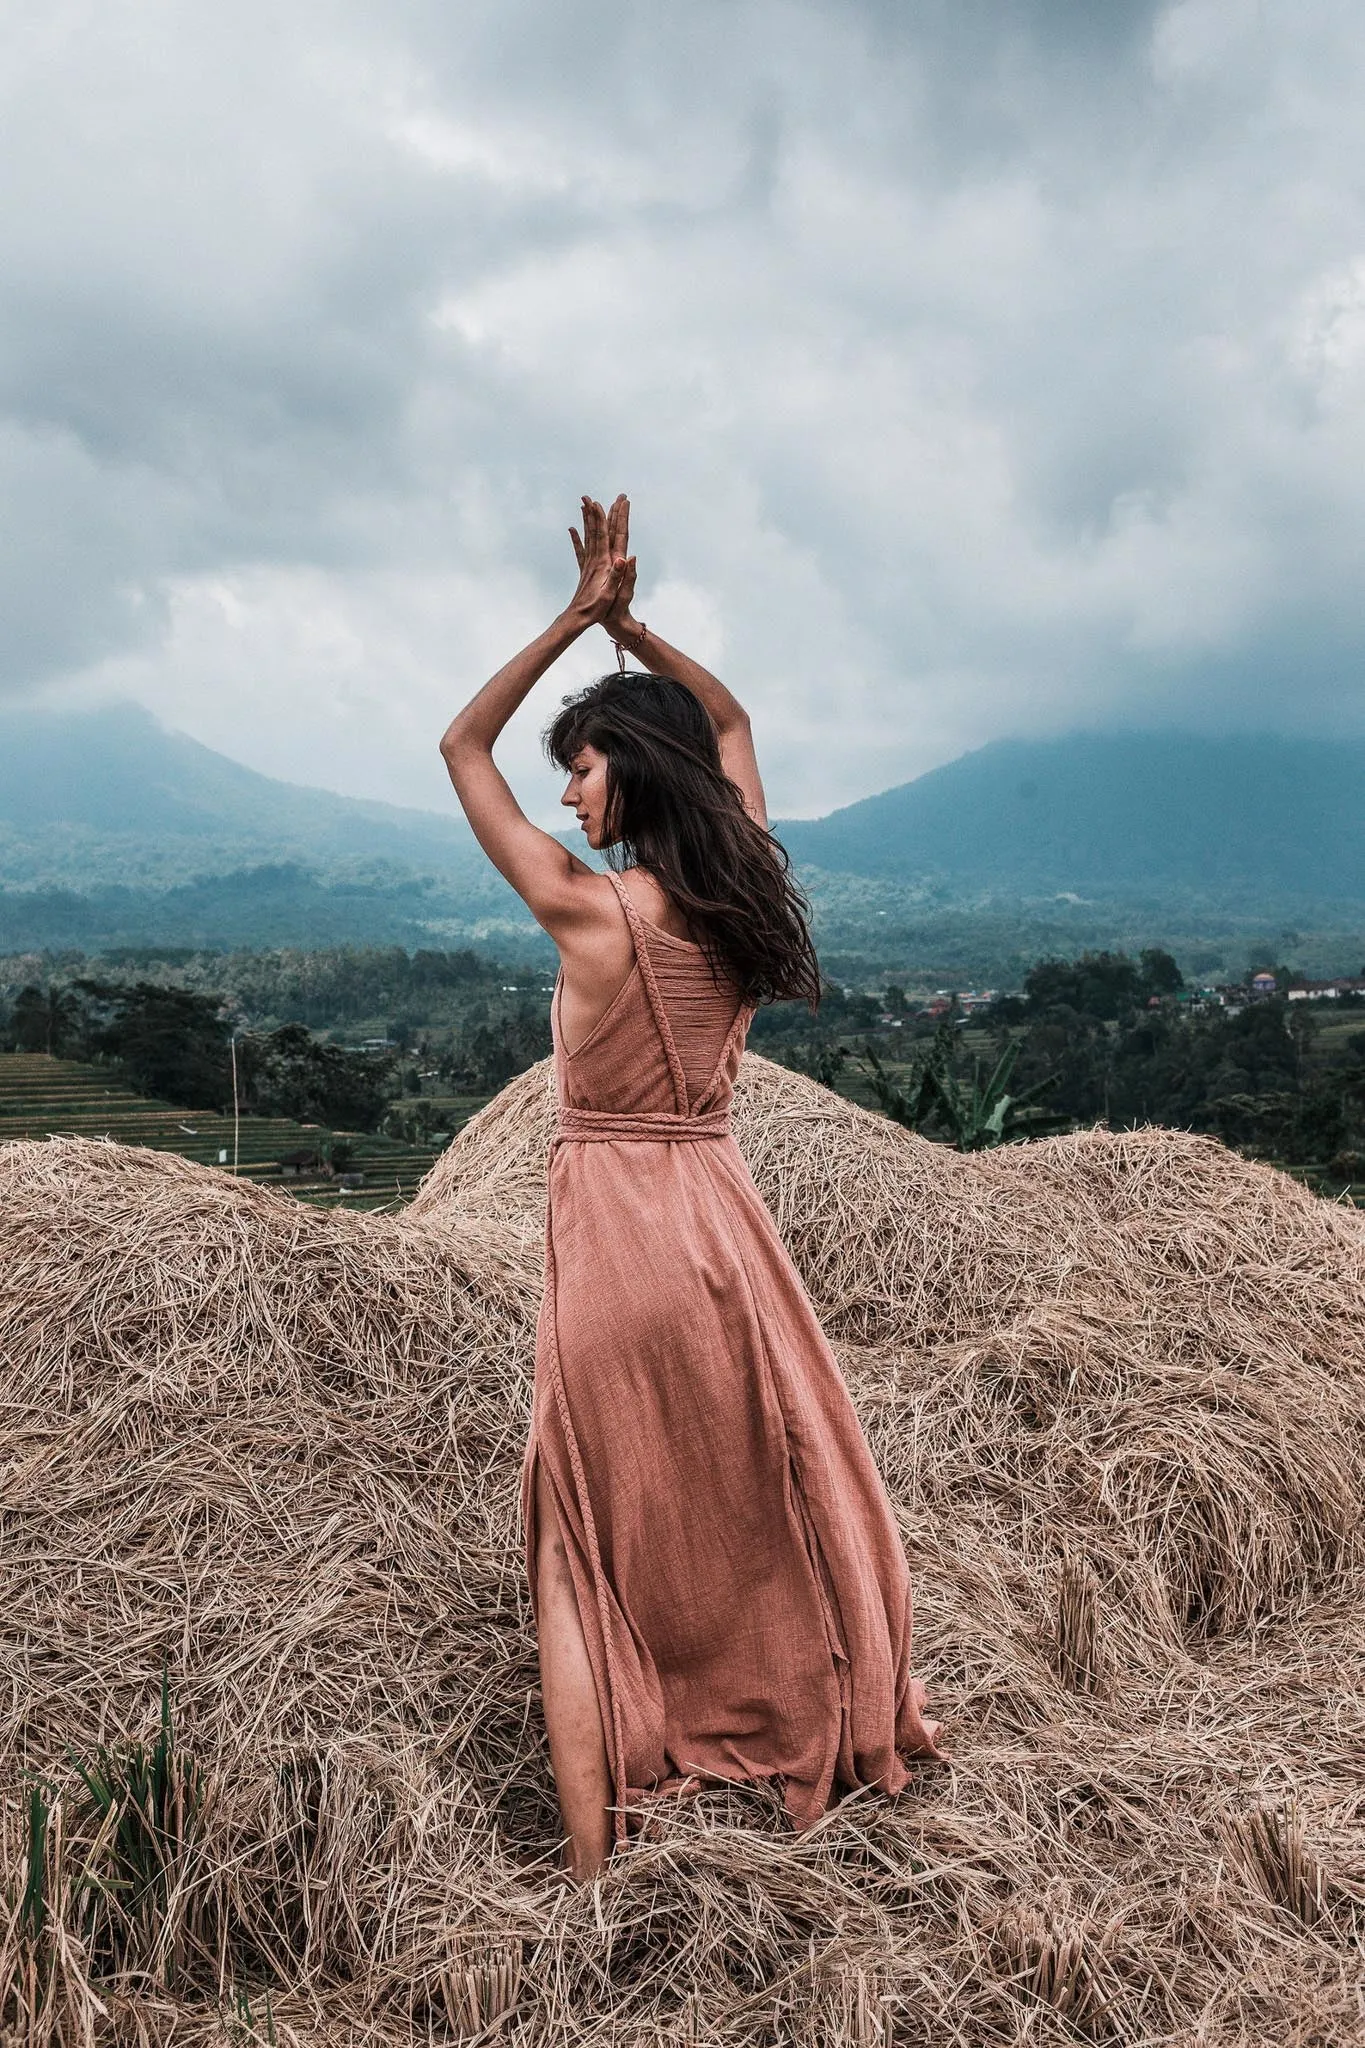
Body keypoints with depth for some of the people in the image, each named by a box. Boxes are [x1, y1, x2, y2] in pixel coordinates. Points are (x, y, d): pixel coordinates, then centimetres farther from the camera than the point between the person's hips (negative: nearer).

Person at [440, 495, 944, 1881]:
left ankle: (592, 1857, 11)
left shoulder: (586, 908, -15)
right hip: (718, 1214, 5)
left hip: (608, 1232, -5)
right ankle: (861, 1746, 37)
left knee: (591, 1543, 7)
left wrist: (576, 619, -3)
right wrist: (631, 626, 12)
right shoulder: (740, 892, -1)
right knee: (774, 1496, 21)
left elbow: (462, 749, -3)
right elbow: (731, 721, 18)